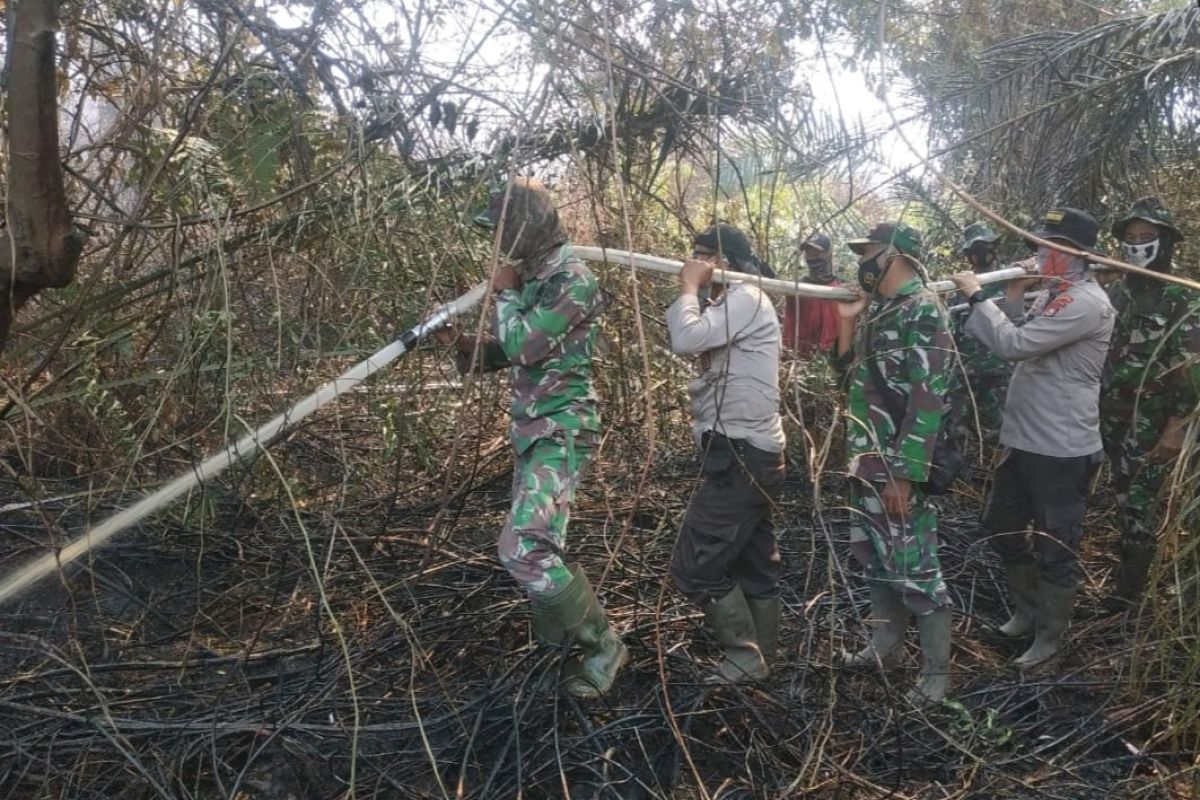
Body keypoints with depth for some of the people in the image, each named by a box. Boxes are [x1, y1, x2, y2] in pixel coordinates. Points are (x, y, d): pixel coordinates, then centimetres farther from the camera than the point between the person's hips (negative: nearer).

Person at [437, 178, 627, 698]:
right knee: (541, 544, 18)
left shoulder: (571, 282, -16)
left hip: (561, 431, -10)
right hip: (533, 430, 10)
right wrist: (462, 343, 0)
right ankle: (568, 636, 34)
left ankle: (604, 646, -5)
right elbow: (501, 354, 19)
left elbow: (523, 347, -22)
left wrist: (503, 292, -7)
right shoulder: (531, 279, 12)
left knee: (524, 548, -18)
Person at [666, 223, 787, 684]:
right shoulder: (734, 302, 19)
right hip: (748, 453, 11)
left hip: (742, 456, -11)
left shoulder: (745, 300, -14)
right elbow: (689, 341, 16)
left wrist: (689, 287, -13)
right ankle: (760, 657, 28)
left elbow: (686, 341, -24)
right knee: (754, 564, 17)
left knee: (694, 565, -7)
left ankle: (745, 657, 6)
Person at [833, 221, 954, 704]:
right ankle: (885, 645, 32)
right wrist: (847, 321, 7)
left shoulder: (923, 311, -16)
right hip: (867, 459, 9)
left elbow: (927, 399, -21)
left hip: (900, 465, -9)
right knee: (876, 557, 18)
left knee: (915, 565, -1)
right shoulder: (877, 308, 12)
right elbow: (852, 376, 19)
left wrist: (904, 473, -23)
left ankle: (936, 670, 11)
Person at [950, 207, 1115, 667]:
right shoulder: (1052, 296, 11)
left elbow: (1013, 345, -27)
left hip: (1062, 450, -10)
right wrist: (1012, 296, -1)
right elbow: (1018, 344, 11)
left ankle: (1049, 637, 21)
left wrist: (976, 295, -17)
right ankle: (1028, 609, 39)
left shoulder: (1085, 303, -20)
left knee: (1055, 548, 5)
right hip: (1024, 440, 10)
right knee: (1001, 527, 20)